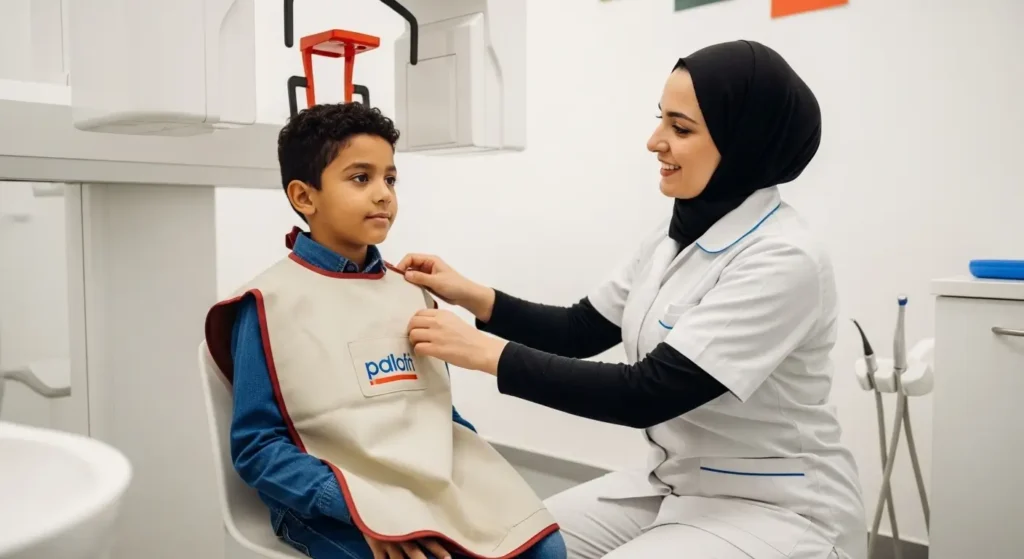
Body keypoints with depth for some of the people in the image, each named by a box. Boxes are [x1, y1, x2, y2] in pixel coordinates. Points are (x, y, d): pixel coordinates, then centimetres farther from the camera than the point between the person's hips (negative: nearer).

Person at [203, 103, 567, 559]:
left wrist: (481, 472, 1)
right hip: (339, 505, -5)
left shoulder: (410, 292, 12)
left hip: (441, 485, 5)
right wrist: (353, 503, -20)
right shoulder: (270, 302, -5)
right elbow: (256, 445, -8)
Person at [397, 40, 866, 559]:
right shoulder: (677, 235, 1)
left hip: (776, 510, -7)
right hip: (673, 484, 7)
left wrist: (486, 352, -26)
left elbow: (648, 393, -28)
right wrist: (471, 295, -7)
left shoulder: (784, 261, -24)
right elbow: (580, 331, 6)